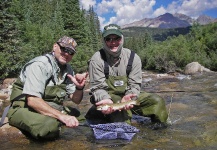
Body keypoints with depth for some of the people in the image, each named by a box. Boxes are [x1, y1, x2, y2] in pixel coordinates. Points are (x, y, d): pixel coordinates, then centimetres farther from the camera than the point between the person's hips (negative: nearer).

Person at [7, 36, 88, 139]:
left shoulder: (68, 70, 4)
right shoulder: (40, 64, -19)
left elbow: (76, 100, 5)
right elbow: (32, 100, -30)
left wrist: (79, 87, -18)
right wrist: (62, 116, -37)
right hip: (25, 109, -7)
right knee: (50, 126, -33)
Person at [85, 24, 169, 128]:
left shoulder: (133, 57, -4)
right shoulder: (97, 59, -12)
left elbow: (135, 85, -5)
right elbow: (97, 87, -13)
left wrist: (128, 97, -28)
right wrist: (106, 100, -35)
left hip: (128, 96, 4)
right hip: (107, 97, -3)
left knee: (156, 101, -13)